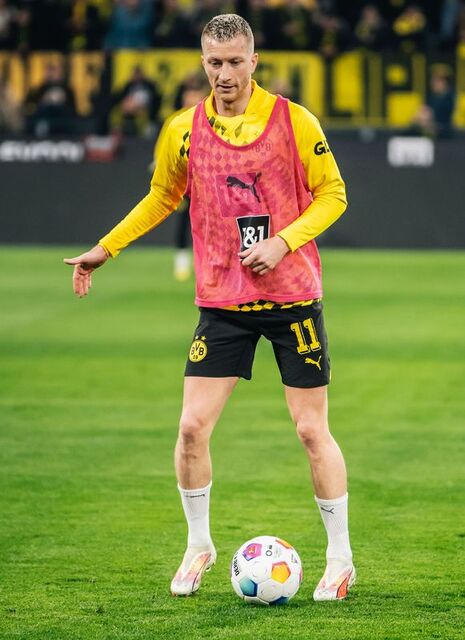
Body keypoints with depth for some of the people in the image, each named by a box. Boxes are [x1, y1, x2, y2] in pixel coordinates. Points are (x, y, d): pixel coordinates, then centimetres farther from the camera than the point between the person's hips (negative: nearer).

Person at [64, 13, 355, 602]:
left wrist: (282, 242, -15)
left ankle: (340, 558, 14)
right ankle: (198, 546, 17)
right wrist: (104, 250, 15)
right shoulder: (185, 130, 1)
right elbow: (162, 197, 18)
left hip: (292, 294, -2)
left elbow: (332, 194, -1)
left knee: (312, 429, 0)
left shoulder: (294, 122, -7)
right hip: (222, 302, 2)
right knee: (192, 425, -4)